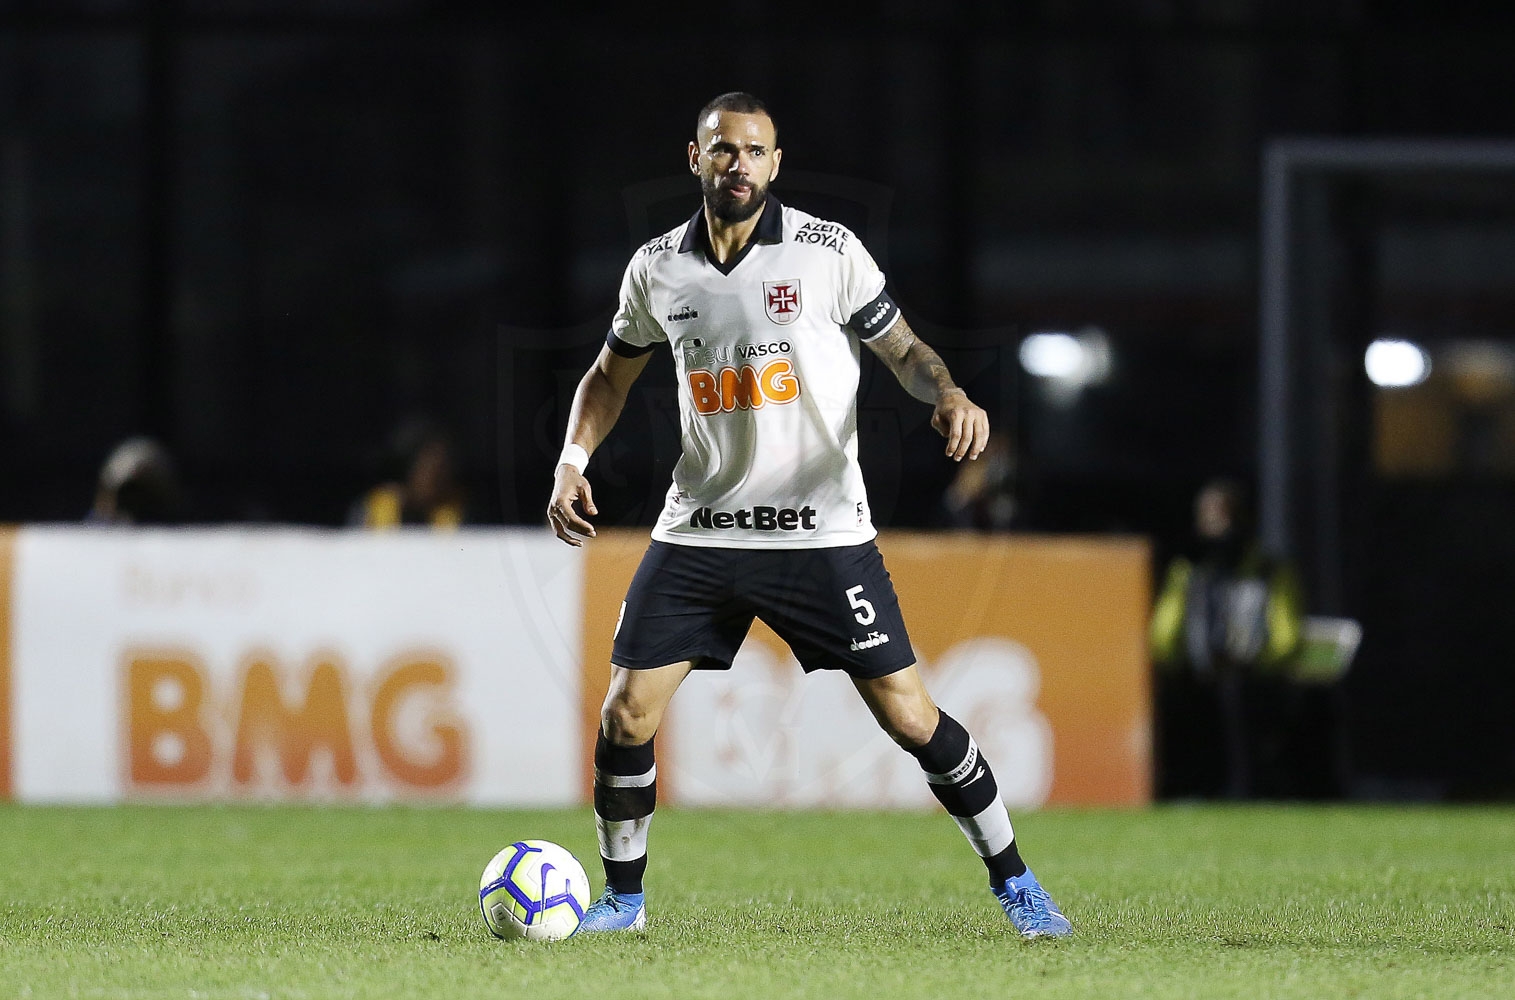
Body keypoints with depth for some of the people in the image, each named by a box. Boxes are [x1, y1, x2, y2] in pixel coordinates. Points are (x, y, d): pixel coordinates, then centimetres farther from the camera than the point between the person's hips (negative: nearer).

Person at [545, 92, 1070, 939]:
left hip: (823, 528, -3)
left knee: (909, 715, -7)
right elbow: (611, 375, 19)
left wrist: (949, 394, -20)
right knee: (627, 712, -6)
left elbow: (902, 350, 2)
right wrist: (574, 462, 3)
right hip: (700, 529, 3)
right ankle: (624, 898, 14)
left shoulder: (829, 252, -5)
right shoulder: (658, 268, 4)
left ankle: (1015, 882, 9)